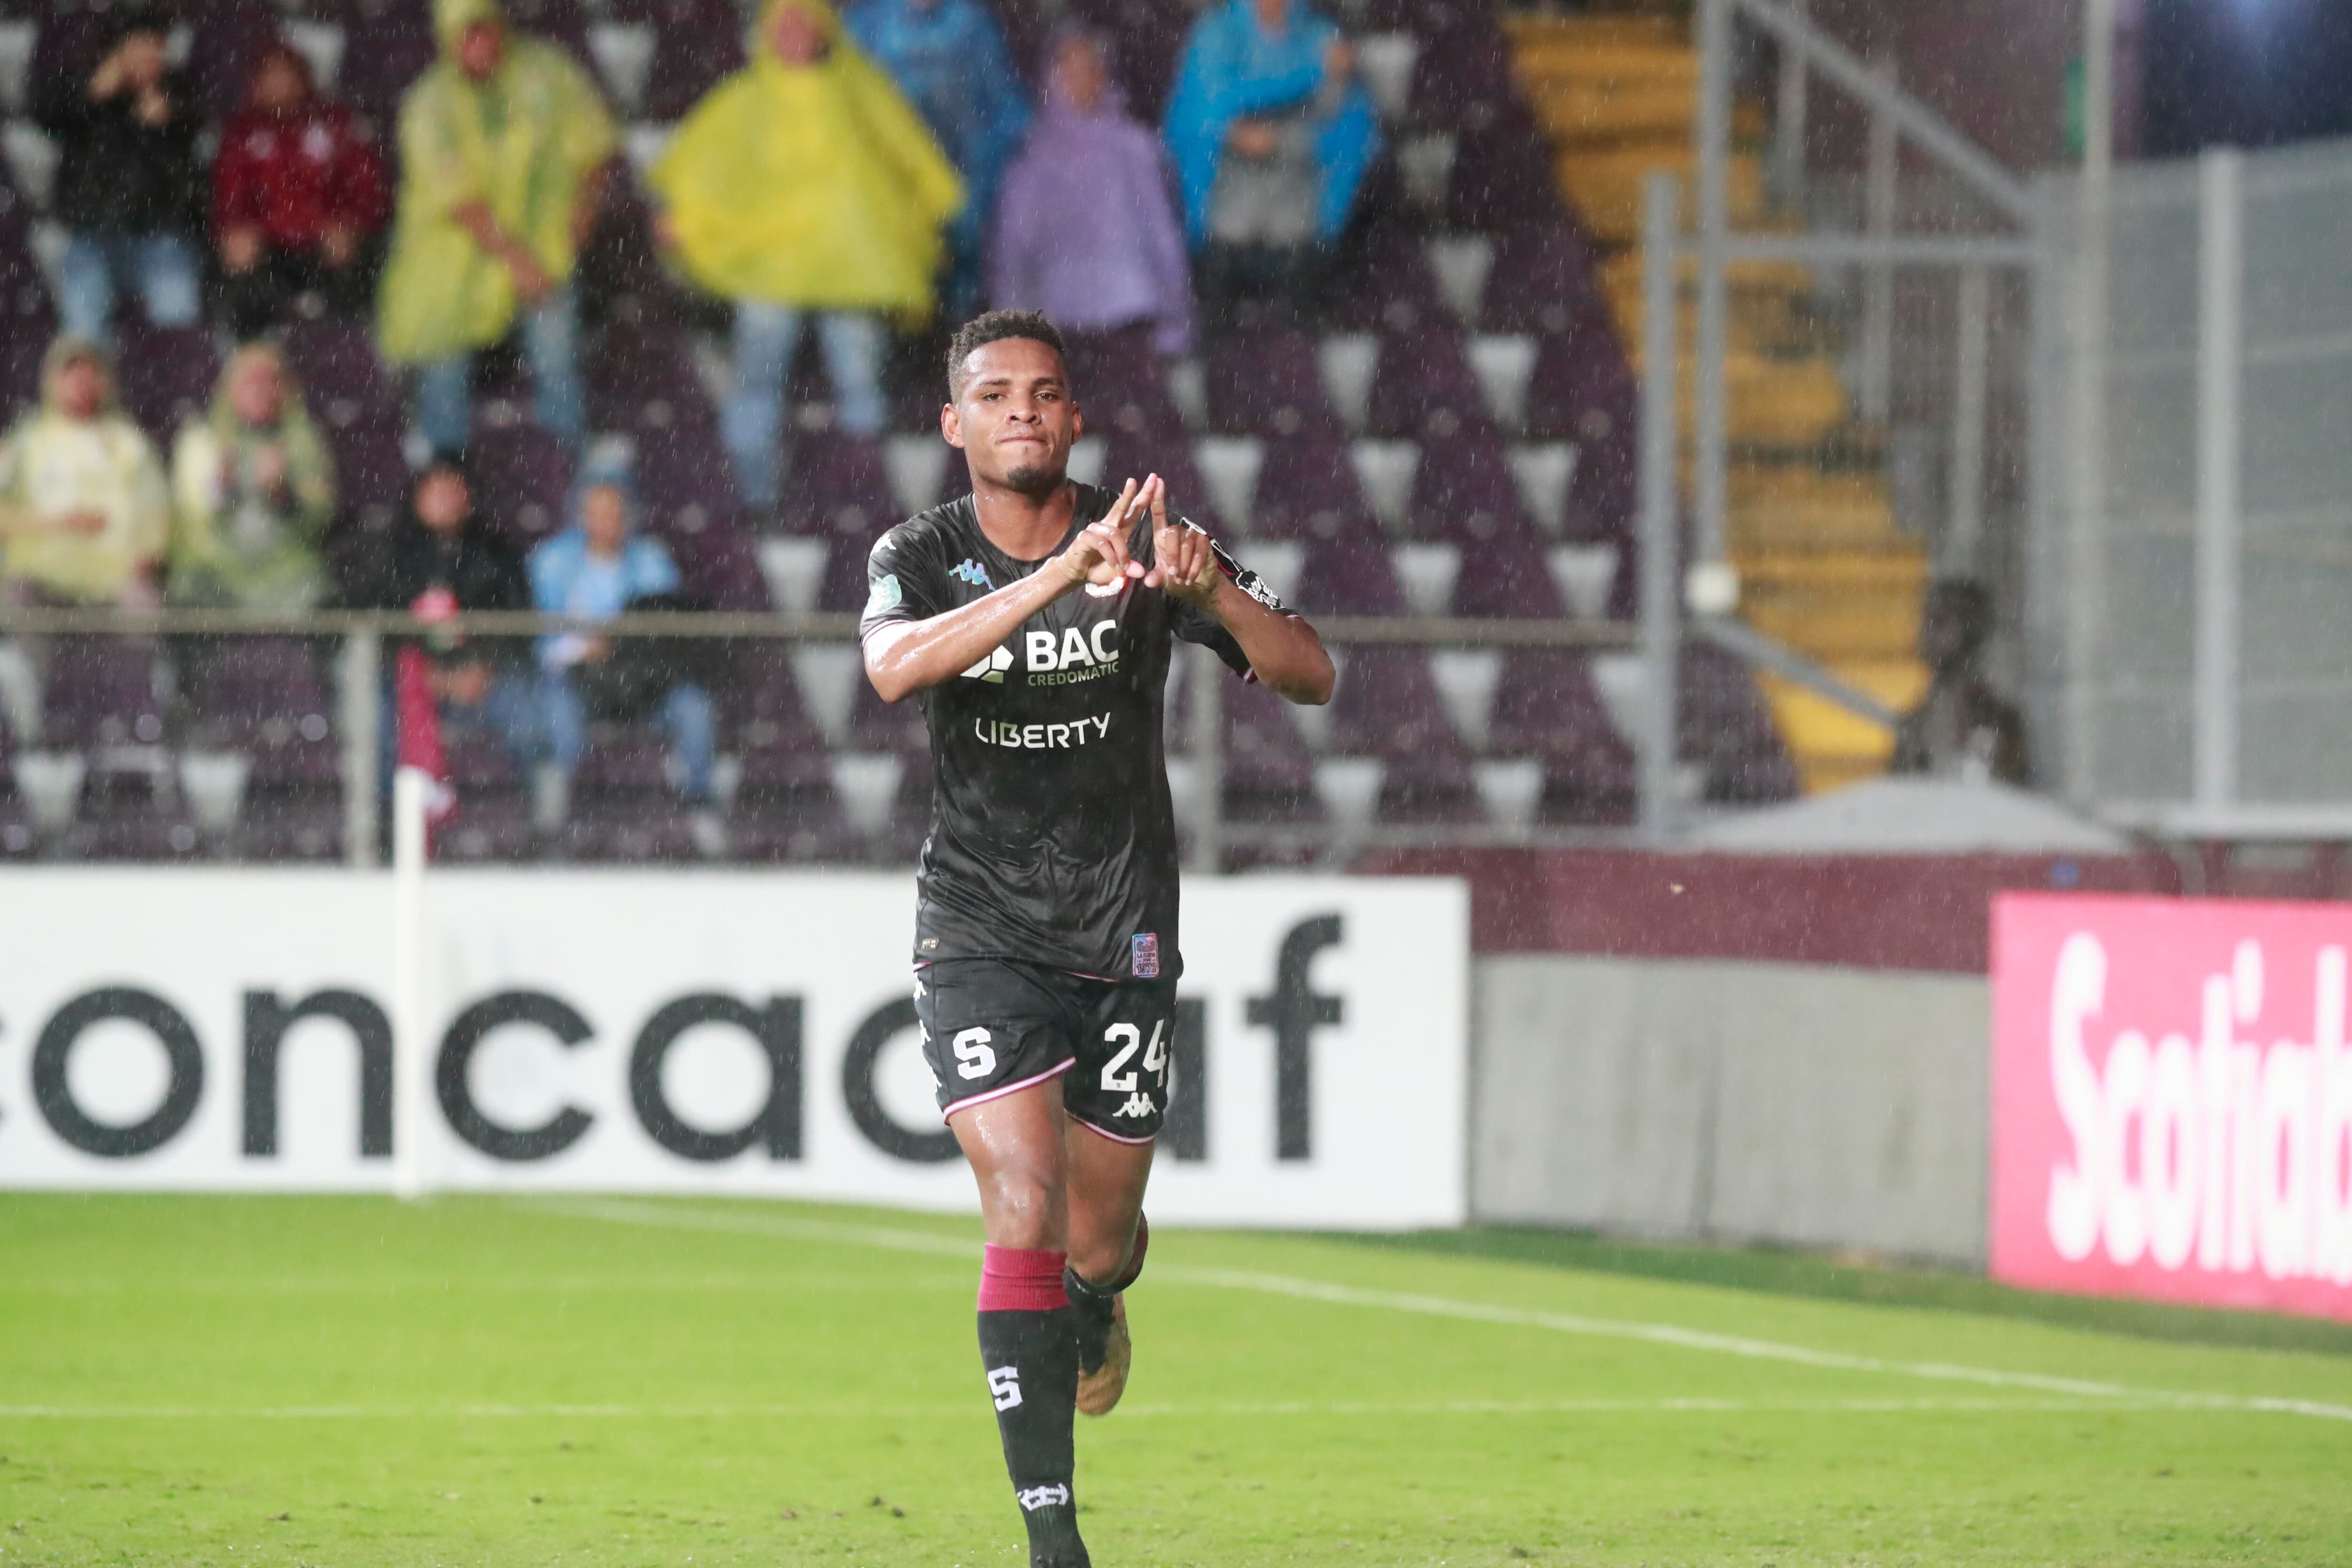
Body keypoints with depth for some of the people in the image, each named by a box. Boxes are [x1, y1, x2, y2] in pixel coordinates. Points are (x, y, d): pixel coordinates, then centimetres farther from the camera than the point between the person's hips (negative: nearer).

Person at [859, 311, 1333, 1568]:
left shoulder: (1145, 542, -5)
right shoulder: (922, 557, -6)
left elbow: (1309, 678, -10)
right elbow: (894, 667, -29)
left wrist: (1213, 589, -30)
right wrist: (1061, 576, -40)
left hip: (1124, 932, 1)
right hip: (980, 933, -1)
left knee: (1099, 1244, 9)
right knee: (1025, 1219, -17)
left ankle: (1097, 1307, 49)